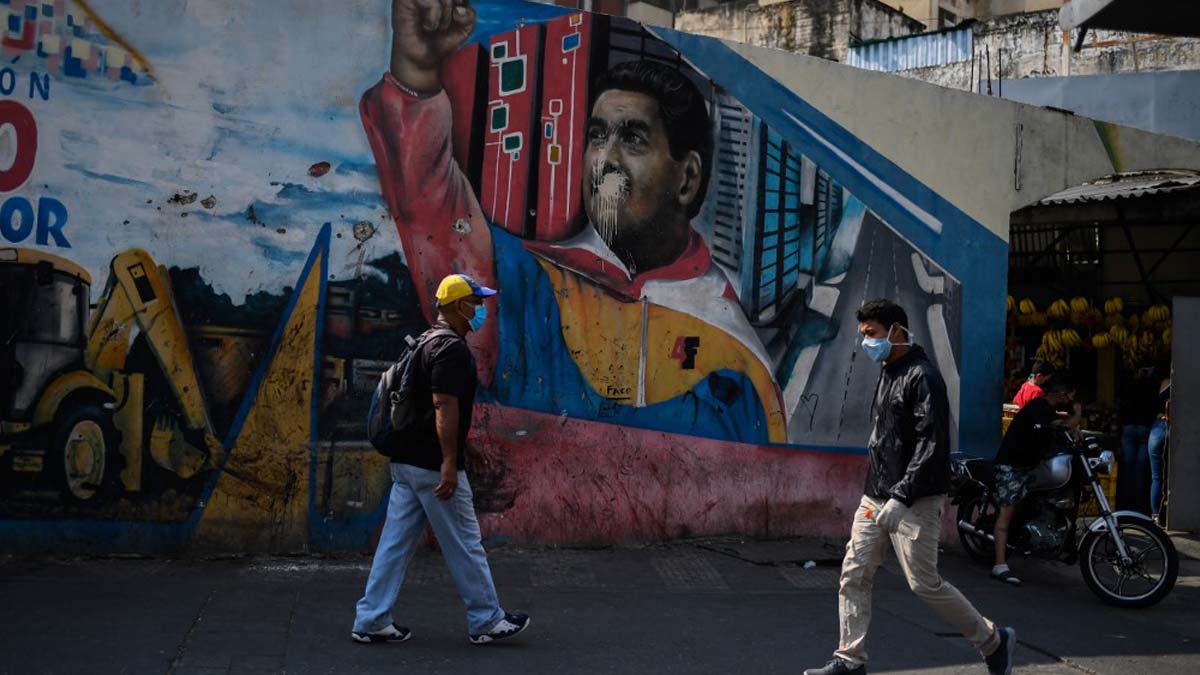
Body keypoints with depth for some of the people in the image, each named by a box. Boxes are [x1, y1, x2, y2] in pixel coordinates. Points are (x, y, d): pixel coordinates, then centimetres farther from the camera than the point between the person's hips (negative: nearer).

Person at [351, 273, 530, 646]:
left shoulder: (425, 342, 16)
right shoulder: (452, 348, -15)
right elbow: (444, 406, -22)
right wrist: (449, 464, -23)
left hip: (406, 461, 10)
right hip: (433, 465, -10)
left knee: (396, 542, 10)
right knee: (465, 545, 2)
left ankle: (371, 620, 12)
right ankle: (487, 621, 13)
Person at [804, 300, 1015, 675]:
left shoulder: (922, 377, -13)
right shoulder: (887, 375, 15)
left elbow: (931, 445, -20)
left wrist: (902, 497, -26)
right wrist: (878, 491, 18)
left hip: (915, 502, -8)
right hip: (876, 498, 9)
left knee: (925, 584, -3)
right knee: (854, 575, 3)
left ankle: (995, 643, 15)